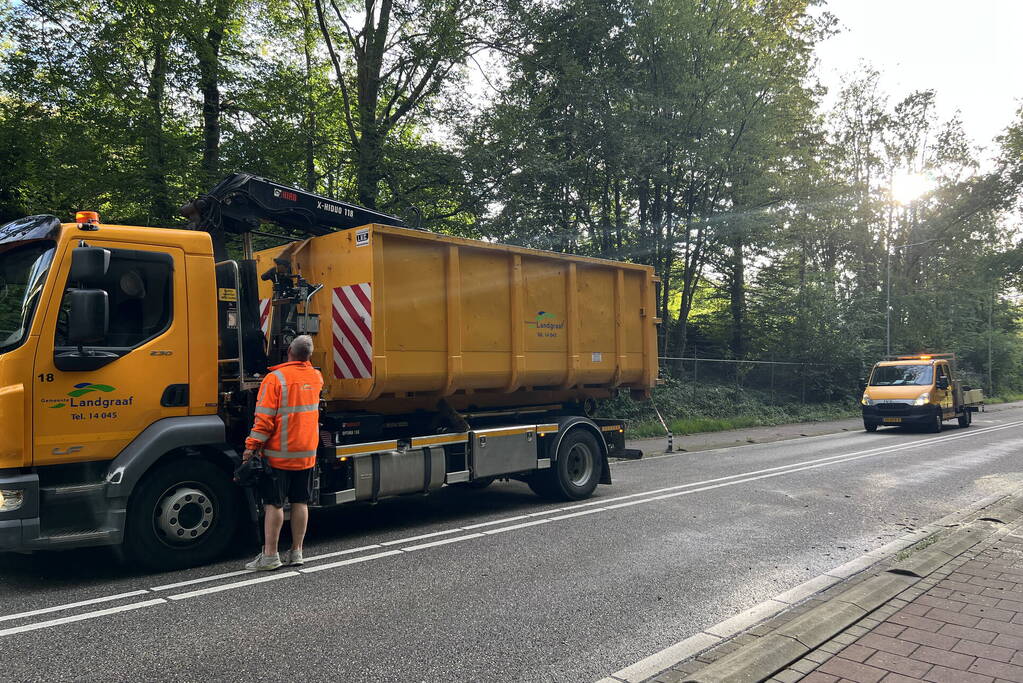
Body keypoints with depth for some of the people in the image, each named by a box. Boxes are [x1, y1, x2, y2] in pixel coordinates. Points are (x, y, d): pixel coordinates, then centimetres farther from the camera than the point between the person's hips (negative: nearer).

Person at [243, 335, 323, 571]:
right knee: (300, 502, 10)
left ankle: (270, 555, 5)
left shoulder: (275, 378, -13)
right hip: (307, 452, 5)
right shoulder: (316, 377, 5)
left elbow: (264, 419, -15)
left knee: (273, 503, 1)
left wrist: (251, 446, -10)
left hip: (279, 453, -5)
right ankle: (296, 552, 16)